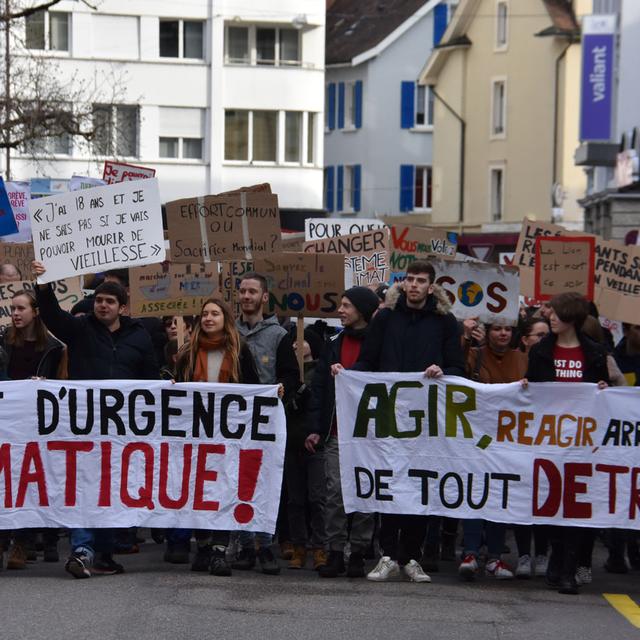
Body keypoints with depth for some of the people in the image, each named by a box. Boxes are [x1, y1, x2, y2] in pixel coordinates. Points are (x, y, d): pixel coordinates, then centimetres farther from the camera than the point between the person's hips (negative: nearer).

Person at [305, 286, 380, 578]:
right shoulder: (334, 344, 12)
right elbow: (319, 387, 10)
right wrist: (315, 428, 3)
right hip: (336, 433, 3)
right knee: (335, 490, -1)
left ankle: (359, 552, 9)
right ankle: (335, 551, 3)